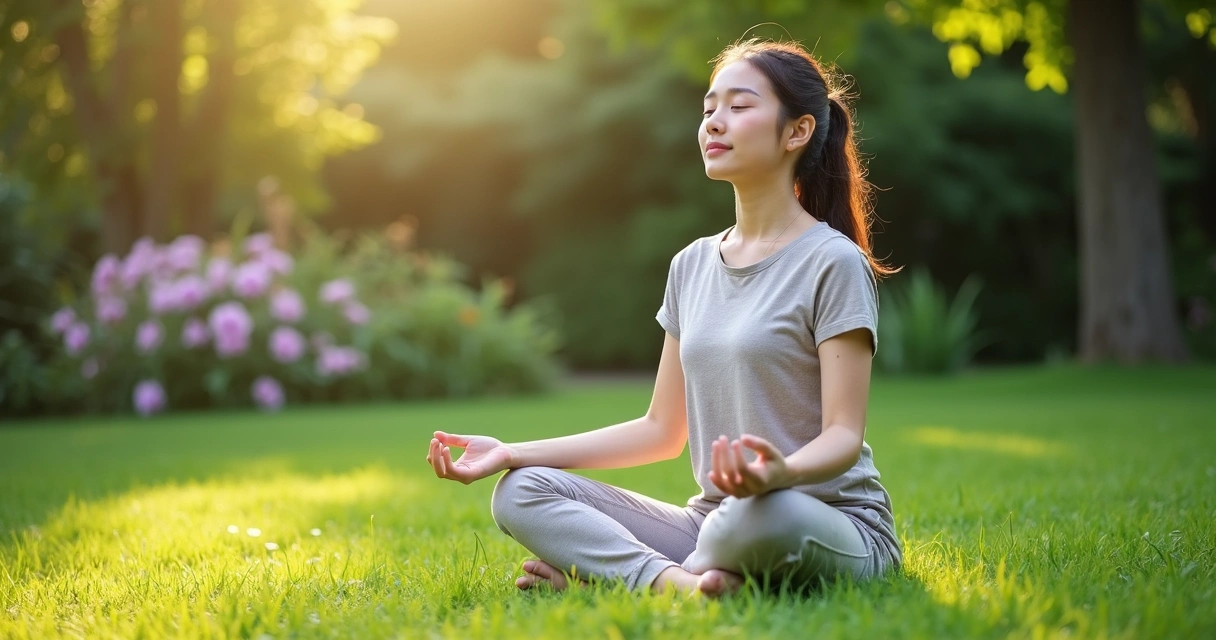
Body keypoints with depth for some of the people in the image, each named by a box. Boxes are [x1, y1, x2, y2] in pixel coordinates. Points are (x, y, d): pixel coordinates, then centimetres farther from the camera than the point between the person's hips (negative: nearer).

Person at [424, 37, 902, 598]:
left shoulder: (833, 263, -7)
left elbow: (844, 435, -14)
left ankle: (603, 570, -16)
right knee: (520, 493, -10)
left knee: (768, 512, -41)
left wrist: (783, 472, -38)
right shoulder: (692, 265, 12)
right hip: (714, 522, 6)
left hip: (831, 527, -6)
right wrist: (512, 452, 5)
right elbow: (662, 430, 13)